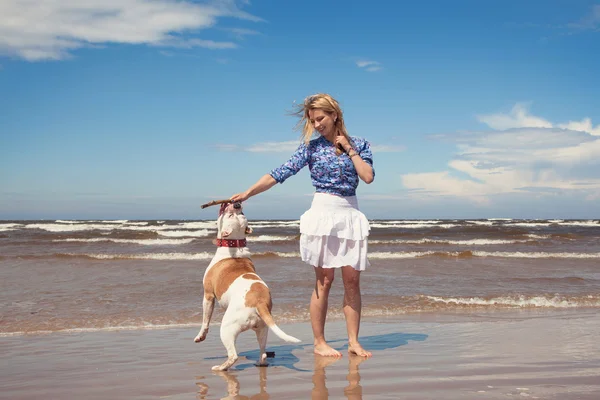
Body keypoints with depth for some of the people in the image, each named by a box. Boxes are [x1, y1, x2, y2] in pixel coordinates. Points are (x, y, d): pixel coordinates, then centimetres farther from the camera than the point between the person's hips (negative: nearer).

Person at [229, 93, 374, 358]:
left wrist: (349, 149, -5)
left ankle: (353, 342, 8)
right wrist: (247, 193, -10)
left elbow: (368, 177, -5)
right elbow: (280, 174, -3)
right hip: (322, 214, -2)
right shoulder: (311, 147, 3)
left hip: (350, 215, 2)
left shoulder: (359, 144, 7)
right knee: (324, 280, -1)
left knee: (352, 280, 1)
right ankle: (319, 343, 8)